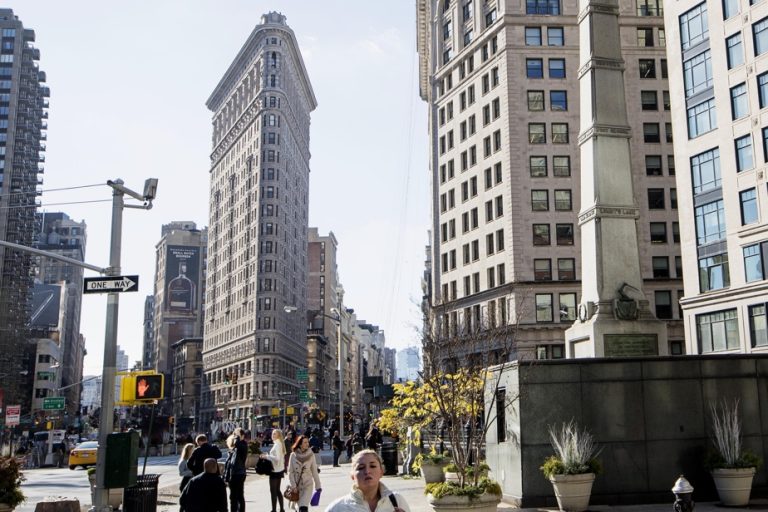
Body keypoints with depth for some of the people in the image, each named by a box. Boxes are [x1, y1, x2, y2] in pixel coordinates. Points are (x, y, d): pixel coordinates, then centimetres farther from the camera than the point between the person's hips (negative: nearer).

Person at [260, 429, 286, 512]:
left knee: (273, 491, -4)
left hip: (275, 470, -10)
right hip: (279, 470, 10)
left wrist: (266, 456, -18)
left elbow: (277, 458, -23)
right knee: (277, 490, 16)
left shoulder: (277, 444, -15)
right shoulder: (280, 443, 12)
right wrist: (267, 455, 11)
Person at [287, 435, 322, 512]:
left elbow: (314, 472, -1)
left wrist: (318, 486, 1)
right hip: (297, 486, 2)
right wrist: (293, 486, -8)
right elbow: (290, 472, -3)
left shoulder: (311, 455, -6)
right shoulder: (293, 455, -6)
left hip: (308, 485, -2)